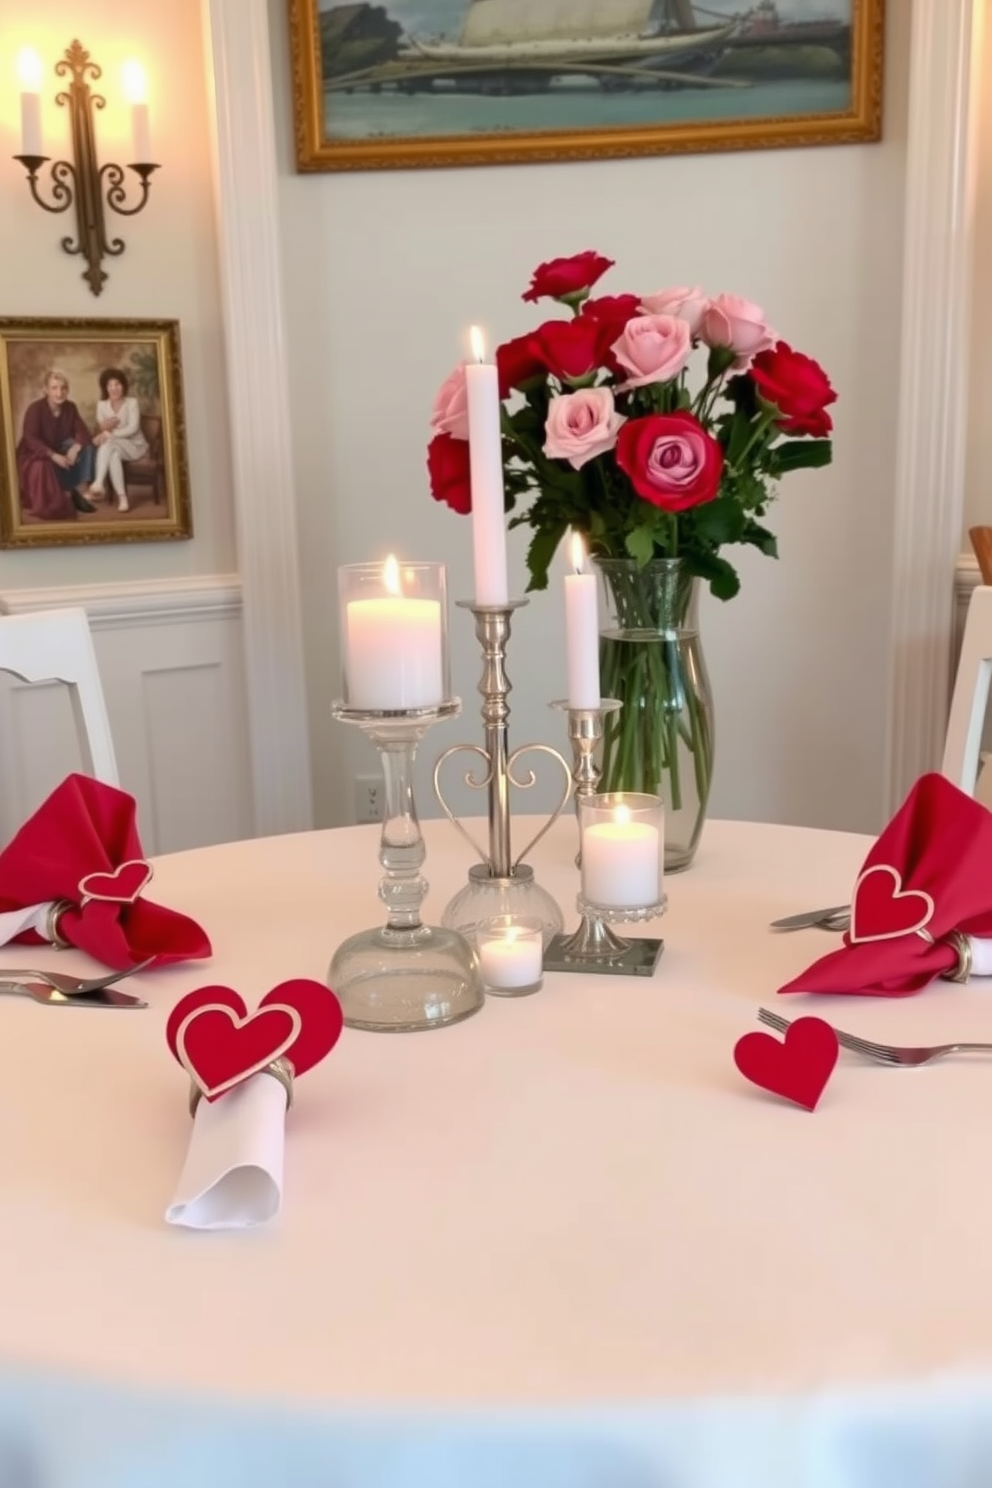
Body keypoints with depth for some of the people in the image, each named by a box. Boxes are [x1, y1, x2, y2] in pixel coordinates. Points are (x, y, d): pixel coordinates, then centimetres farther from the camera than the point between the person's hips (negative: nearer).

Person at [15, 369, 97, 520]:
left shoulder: (70, 408, -3)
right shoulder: (35, 409, -19)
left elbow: (82, 431, -9)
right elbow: (30, 440, -28)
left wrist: (75, 447, -32)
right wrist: (53, 456, -41)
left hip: (60, 451, 5)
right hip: (34, 455, -5)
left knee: (87, 448, -18)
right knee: (44, 467, -39)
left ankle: (81, 492, -21)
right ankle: (67, 497, -17)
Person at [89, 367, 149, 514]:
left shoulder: (132, 402, -5)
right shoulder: (102, 405, 5)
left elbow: (133, 428, -17)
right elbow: (101, 430, 1)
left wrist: (110, 434, -29)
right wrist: (104, 427, -24)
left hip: (135, 446, -2)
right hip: (115, 446, 2)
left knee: (108, 442, -34)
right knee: (114, 454, -37)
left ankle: (99, 483, -47)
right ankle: (122, 497, -46)